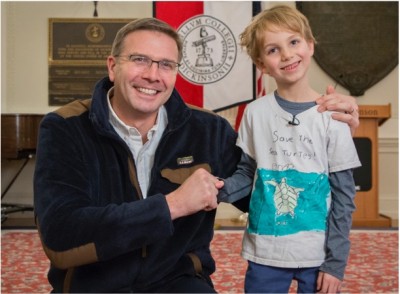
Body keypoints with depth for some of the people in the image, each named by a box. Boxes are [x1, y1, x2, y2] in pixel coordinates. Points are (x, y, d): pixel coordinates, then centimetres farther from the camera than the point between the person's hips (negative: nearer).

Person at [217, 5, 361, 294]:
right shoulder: (256, 112, -3)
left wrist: (336, 261, -6)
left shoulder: (331, 116, -7)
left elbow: (344, 194, -4)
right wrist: (217, 188, -17)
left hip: (319, 256, -1)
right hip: (265, 254, 1)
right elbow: (245, 174, 4)